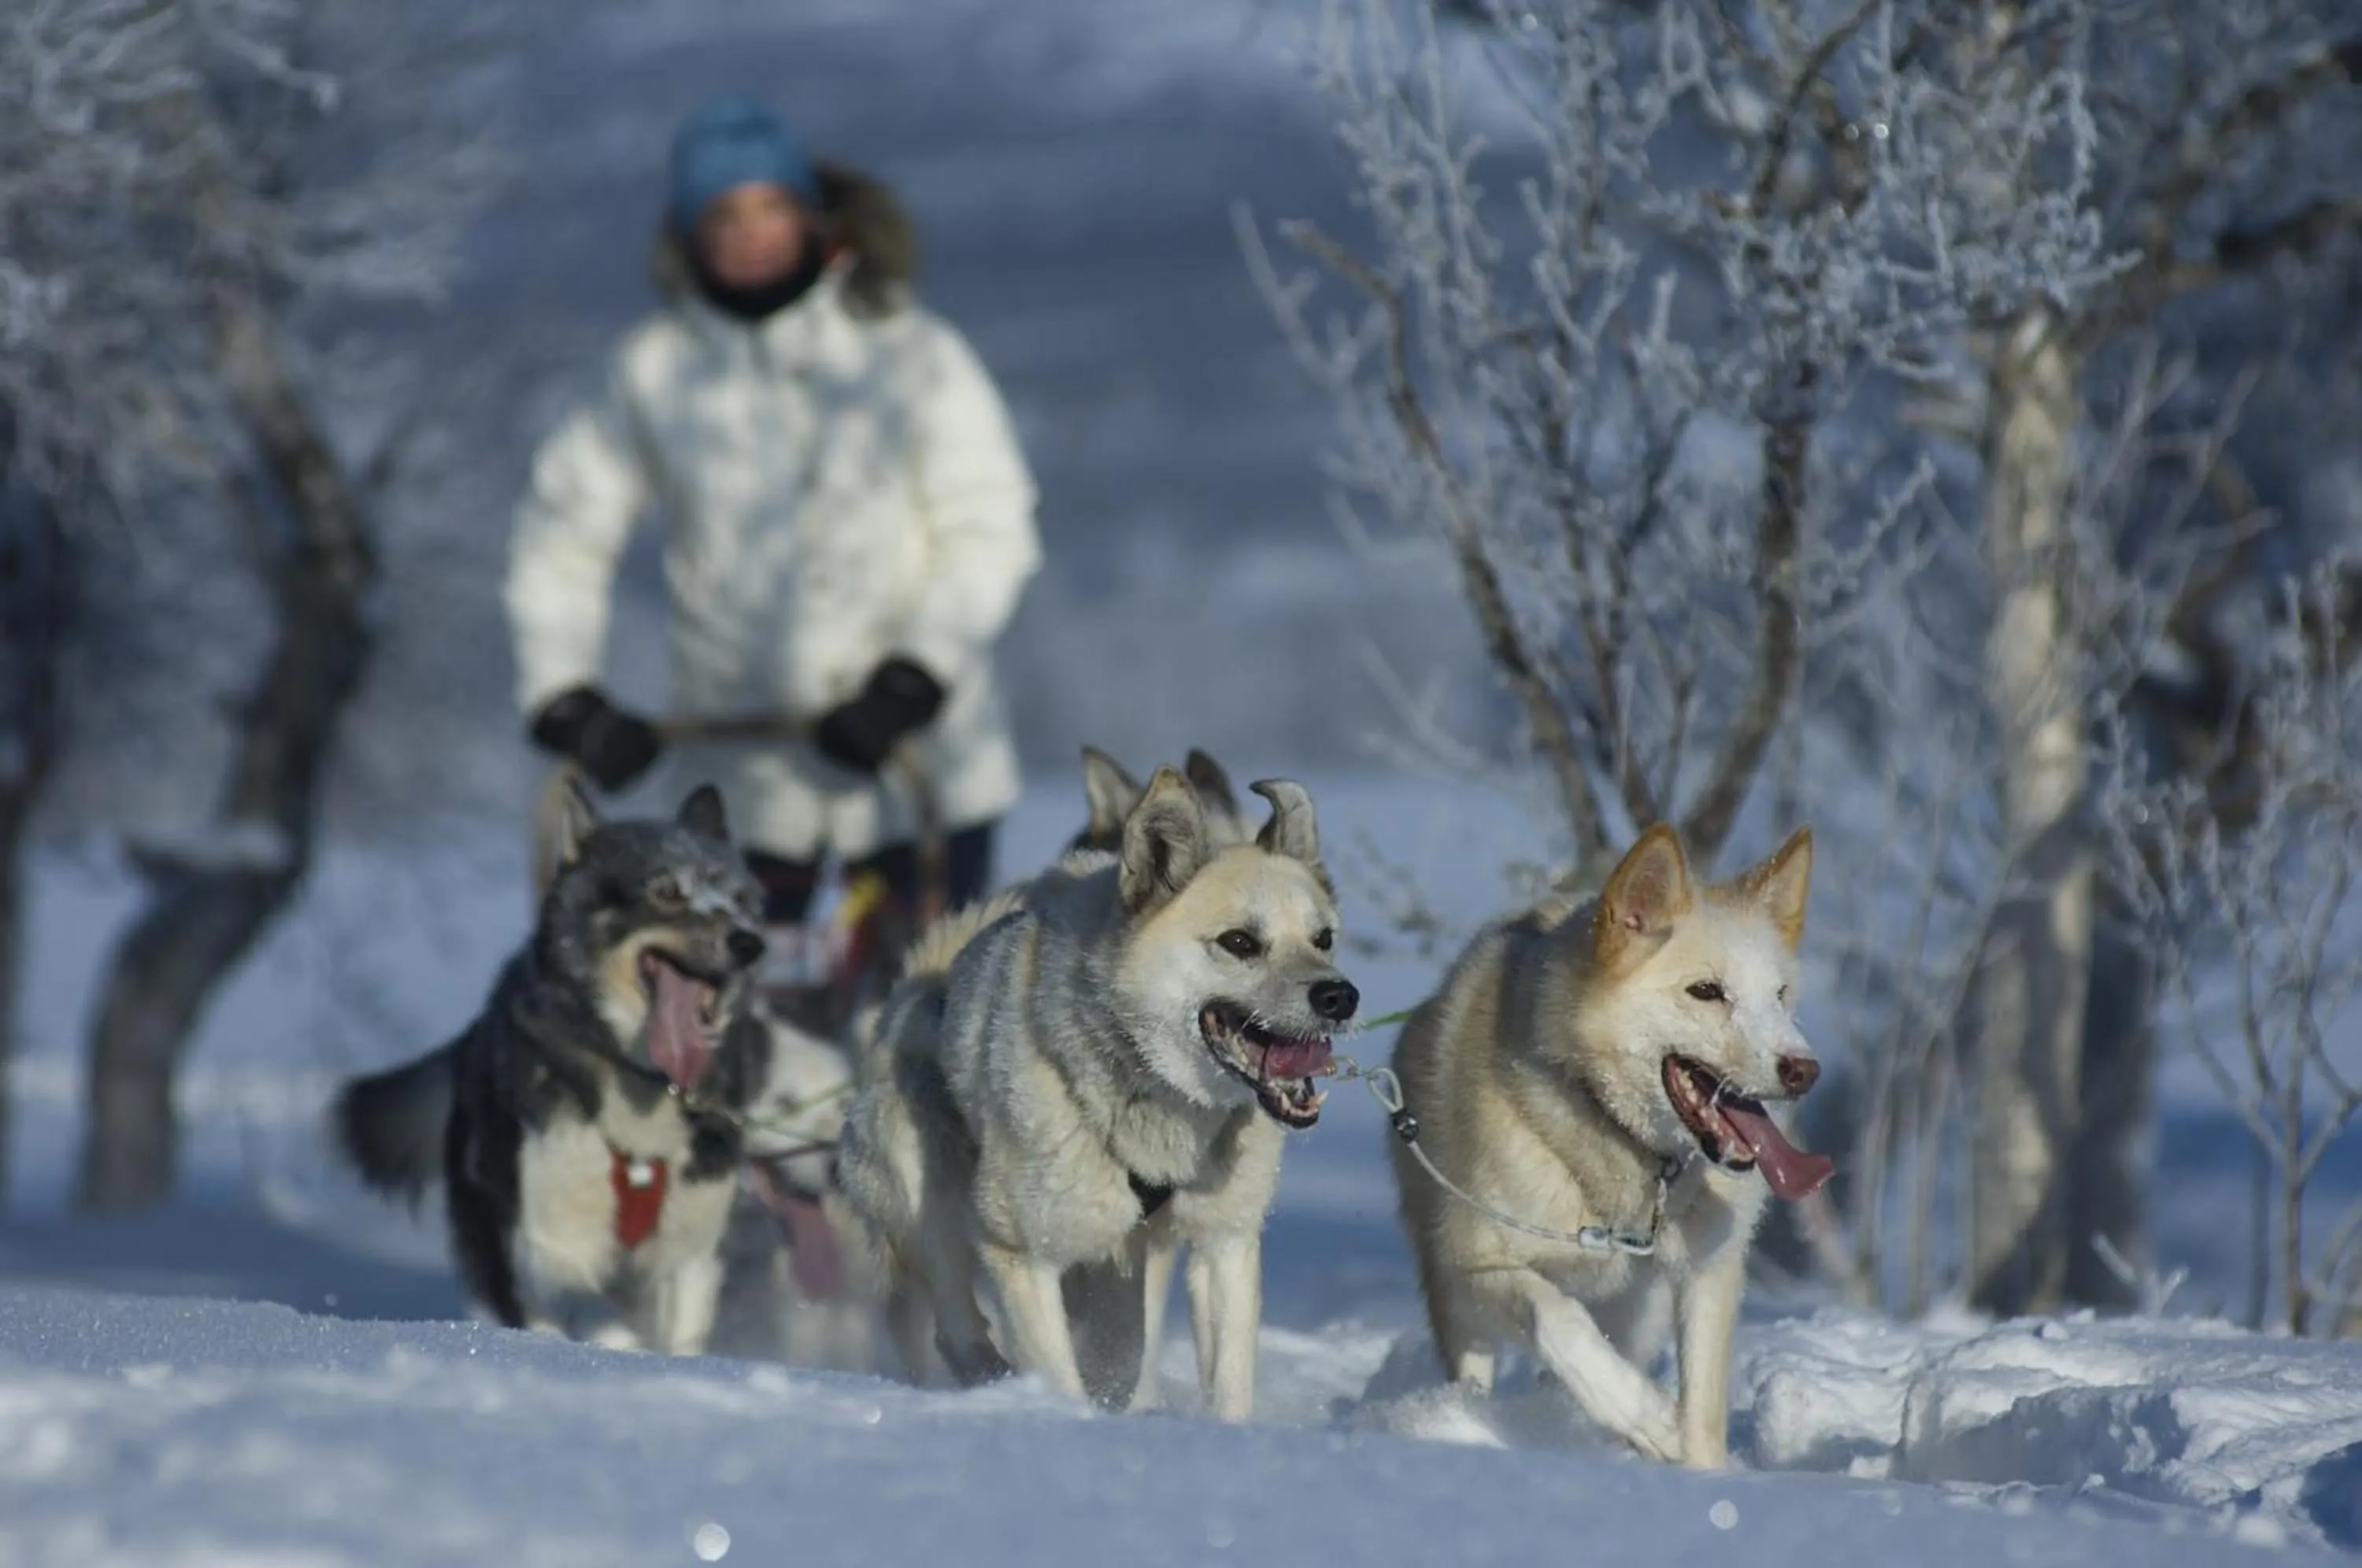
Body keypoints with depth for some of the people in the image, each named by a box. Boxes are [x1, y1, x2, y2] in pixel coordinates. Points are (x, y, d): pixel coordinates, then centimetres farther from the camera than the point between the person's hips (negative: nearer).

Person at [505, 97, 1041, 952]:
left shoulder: (911, 352, -2)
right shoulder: (655, 371, 3)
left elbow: (990, 532, -3)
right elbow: (559, 541, 11)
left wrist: (908, 686, -15)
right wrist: (567, 702, -1)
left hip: (920, 758, -1)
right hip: (745, 776, 1)